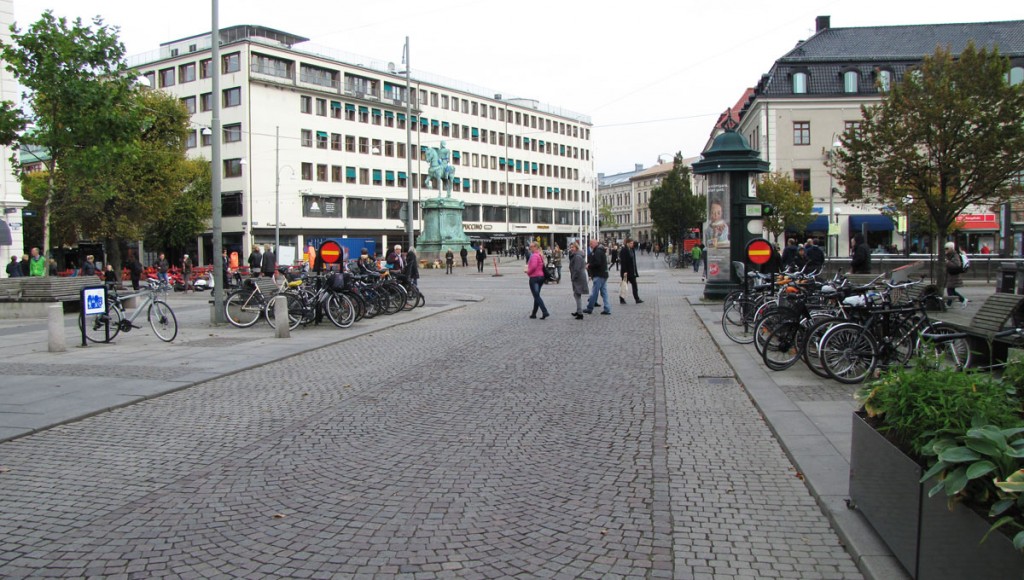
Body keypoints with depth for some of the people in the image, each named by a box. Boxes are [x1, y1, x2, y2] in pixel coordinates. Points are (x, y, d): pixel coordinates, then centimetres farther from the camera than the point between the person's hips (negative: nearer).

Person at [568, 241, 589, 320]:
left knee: (578, 295, -8)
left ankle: (580, 314, -6)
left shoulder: (577, 256, -17)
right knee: (576, 295, 20)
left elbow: (577, 269, -23)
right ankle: (578, 311, 31)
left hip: (578, 278, -11)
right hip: (578, 278, 11)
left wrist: (573, 278, -17)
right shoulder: (574, 255, 16)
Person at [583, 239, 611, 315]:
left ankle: (589, 308, 1)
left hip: (599, 275, -10)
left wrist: (589, 266, -10)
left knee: (594, 292, -4)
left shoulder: (597, 252, -13)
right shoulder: (601, 251, 19)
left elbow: (597, 263, -23)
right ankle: (607, 309, 7)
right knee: (604, 292, 9)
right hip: (604, 274, 10)